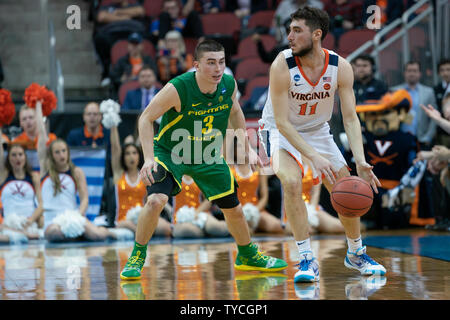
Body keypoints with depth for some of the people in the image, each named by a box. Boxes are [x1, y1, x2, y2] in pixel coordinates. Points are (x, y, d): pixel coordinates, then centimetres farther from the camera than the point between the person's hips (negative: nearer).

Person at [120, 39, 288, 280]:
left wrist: (246, 150, 9)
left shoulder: (229, 84, -15)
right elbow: (146, 118, -22)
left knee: (233, 209, 11)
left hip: (208, 157, 5)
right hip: (170, 152, -4)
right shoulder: (178, 89, -30)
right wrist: (149, 158, -31)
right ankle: (137, 256, -6)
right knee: (155, 200, -27)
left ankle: (248, 256, 38)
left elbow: (235, 111, 8)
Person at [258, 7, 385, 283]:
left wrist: (361, 162, -30)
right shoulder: (282, 66, -29)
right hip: (281, 132, -4)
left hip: (318, 131, 4)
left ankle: (356, 254, 28)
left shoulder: (341, 68, -20)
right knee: (292, 182, -29)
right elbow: (282, 122, -27)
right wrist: (314, 157, -37)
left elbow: (350, 118, -16)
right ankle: (307, 260, -20)